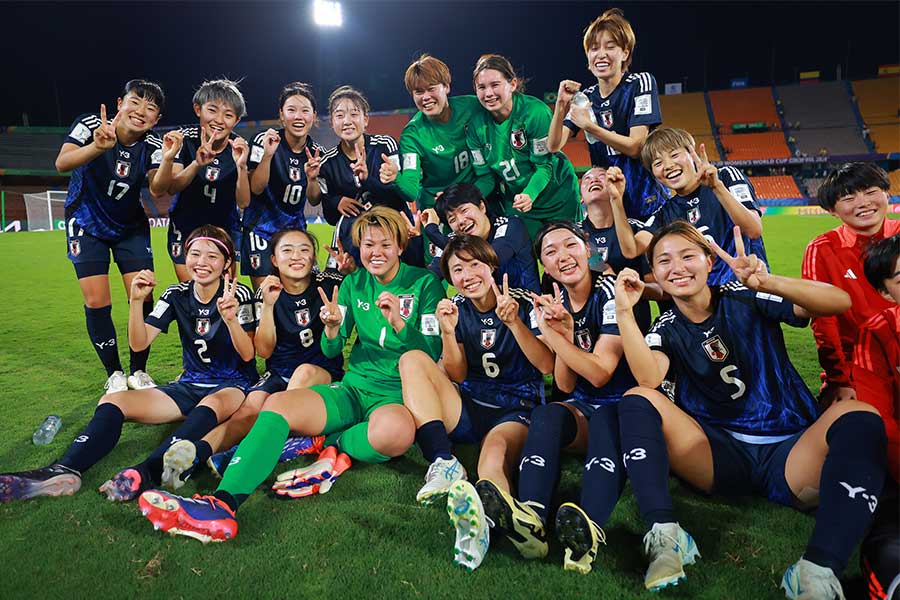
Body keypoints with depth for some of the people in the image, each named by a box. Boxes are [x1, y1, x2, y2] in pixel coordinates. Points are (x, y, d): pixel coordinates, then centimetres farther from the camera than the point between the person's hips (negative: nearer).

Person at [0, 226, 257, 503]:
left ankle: (147, 472, -56)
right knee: (113, 401, -15)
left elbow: (247, 355, -14)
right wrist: (136, 301, -17)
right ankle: (65, 471, -37)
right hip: (190, 384, 5)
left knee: (212, 404, -41)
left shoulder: (238, 294, -8)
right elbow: (139, 343, -2)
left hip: (232, 386, -5)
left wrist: (230, 318, -31)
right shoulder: (177, 295, 4)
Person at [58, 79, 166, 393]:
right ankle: (114, 375, 9)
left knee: (143, 297, -6)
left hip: (130, 226, 2)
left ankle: (138, 372, 11)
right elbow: (62, 164, -38)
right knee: (97, 302, -8)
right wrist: (98, 147, -56)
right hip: (87, 223, -2)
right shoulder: (90, 125, -20)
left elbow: (158, 189, -32)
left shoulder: (152, 145, -15)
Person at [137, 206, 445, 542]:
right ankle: (223, 503, -35)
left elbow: (431, 354, -5)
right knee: (277, 403, -23)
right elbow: (331, 351, 9)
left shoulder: (424, 283, -1)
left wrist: (398, 323, -22)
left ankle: (327, 445, -14)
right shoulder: (354, 283, 11)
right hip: (354, 389, 4)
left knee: (396, 429, -41)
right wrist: (332, 328, -14)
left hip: (398, 396, -4)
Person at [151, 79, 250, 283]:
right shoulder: (185, 138, -14)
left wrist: (241, 165, -34)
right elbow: (170, 188, -24)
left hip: (225, 230, 1)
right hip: (185, 229, 0)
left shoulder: (239, 147, -13)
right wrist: (197, 164, -40)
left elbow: (243, 202, -18)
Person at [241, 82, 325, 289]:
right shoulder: (264, 140, -10)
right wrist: (267, 155, -26)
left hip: (295, 230, 4)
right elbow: (256, 188, -14)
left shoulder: (316, 152, 0)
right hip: (261, 229, -4)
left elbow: (314, 201, 2)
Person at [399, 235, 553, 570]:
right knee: (413, 360, -18)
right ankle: (444, 464, -31)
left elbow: (546, 366, -9)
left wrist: (513, 321, -22)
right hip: (468, 409, 4)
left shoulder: (523, 302, -1)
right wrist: (448, 332, -14)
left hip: (515, 412, -4)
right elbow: (456, 375, 3)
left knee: (495, 458, -37)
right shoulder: (457, 308, 7)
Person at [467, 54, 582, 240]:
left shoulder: (535, 111, -21)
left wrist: (530, 195, -37)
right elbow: (484, 175, -5)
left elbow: (544, 164, -20)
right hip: (515, 203, 3)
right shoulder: (476, 126, -8)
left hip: (557, 198, -3)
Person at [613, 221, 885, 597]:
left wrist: (765, 282, -29)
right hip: (719, 456, 1)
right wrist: (624, 311, -23)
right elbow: (649, 378, -16)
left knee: (858, 416, -29)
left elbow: (840, 302, -12)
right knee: (637, 400, -19)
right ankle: (664, 535, -34)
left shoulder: (745, 300, 2)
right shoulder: (667, 329, 6)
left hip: (789, 453, -1)